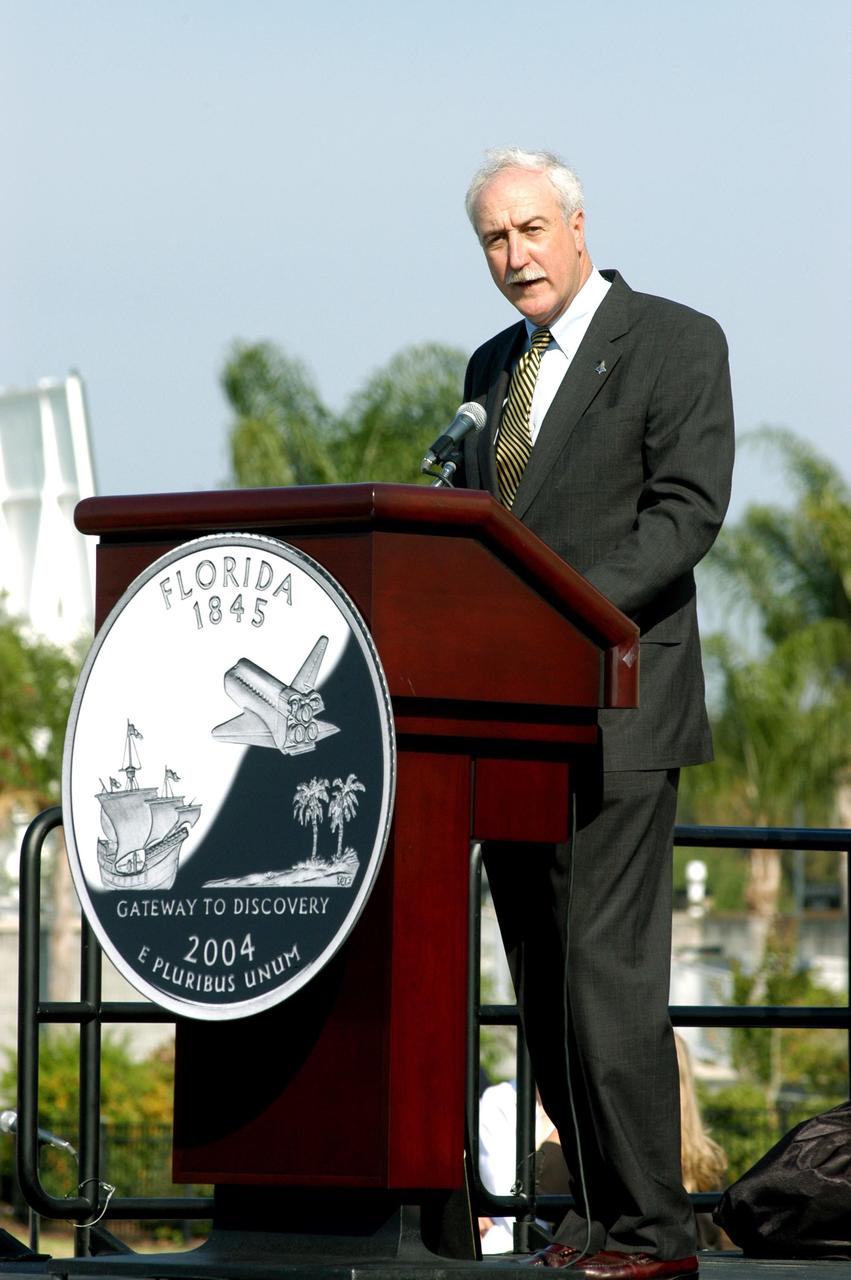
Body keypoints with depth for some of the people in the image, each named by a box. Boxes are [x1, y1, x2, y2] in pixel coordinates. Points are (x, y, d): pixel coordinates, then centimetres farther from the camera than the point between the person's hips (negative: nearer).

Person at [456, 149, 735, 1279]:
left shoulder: (676, 344, -1)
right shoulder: (493, 369, 20)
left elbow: (687, 510, -11)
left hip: (614, 709, -7)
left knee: (609, 974, -12)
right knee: (543, 982, 6)